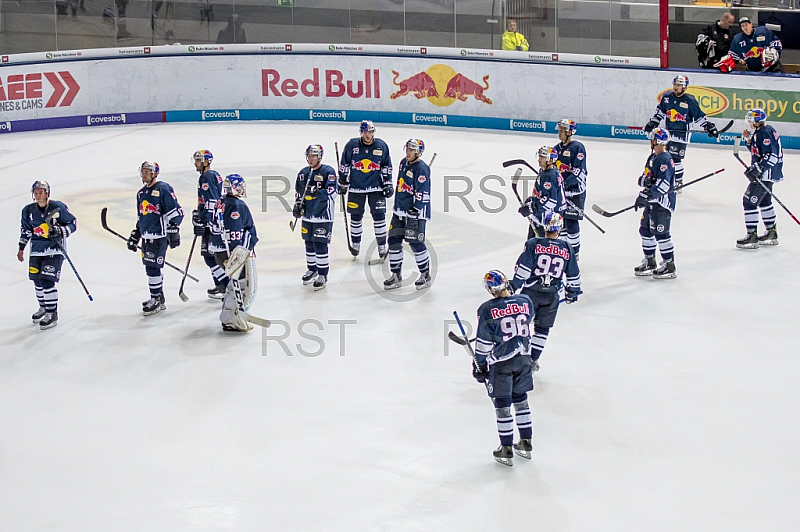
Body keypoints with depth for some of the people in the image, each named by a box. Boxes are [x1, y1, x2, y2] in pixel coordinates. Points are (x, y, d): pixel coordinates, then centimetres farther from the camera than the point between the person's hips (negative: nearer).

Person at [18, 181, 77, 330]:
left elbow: (73, 224, -4)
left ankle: (52, 314, -6)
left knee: (47, 281, -14)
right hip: (36, 249, 6)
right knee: (37, 281, 11)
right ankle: (43, 308, 34)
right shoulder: (28, 210, 3)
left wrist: (60, 231, -20)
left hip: (54, 249, -6)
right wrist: (21, 248, 18)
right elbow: (25, 230, 18)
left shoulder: (58, 208, -11)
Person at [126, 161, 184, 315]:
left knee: (153, 267, -10)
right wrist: (134, 237, 26)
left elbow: (176, 212, -12)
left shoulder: (163, 189, -9)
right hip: (146, 236, 8)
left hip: (159, 236, -8)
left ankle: (157, 301, -3)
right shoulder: (141, 193, 17)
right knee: (150, 268, 11)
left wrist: (174, 232, -17)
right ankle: (158, 299, 23)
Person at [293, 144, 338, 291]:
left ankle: (323, 275, 0)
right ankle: (312, 269, 32)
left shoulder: (328, 172, -11)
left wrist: (317, 192, -31)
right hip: (307, 214, 7)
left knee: (320, 244, -8)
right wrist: (297, 205, 7)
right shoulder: (303, 173, 9)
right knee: (309, 243, 14)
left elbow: (331, 193, -20)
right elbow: (298, 192, 21)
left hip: (323, 216, -7)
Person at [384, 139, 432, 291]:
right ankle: (396, 276, 14)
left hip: (416, 211, -8)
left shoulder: (422, 169, -15)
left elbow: (422, 193, -19)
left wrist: (414, 212, -22)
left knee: (416, 243, -8)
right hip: (399, 210, 8)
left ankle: (426, 275, 8)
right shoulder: (403, 163, 11)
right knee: (394, 241, 5)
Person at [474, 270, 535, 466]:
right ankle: (526, 444, 26)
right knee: (521, 400, 19)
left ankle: (506, 450, 9)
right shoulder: (525, 301, -3)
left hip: (500, 363, -5)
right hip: (523, 359, 5)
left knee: (502, 405, 4)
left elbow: (483, 342, -12)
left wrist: (479, 365, -1)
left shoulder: (487, 309, -17)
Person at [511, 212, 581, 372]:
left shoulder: (533, 244, -9)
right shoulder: (567, 249, 0)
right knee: (542, 329, 12)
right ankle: (533, 360, 12)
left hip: (531, 292, -2)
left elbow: (522, 269, -11)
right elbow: (573, 274, 8)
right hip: (552, 295, 2)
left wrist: (514, 287, 0)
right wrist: (572, 292, 23)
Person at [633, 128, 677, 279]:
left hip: (663, 201, -10)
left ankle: (669, 265, -2)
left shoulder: (665, 160, -18)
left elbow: (663, 184, -27)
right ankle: (649, 262, 26)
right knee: (645, 229, 15)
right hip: (652, 201, 10)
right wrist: (644, 180, -10)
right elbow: (643, 178, 15)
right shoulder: (652, 158, 14)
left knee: (660, 232, -9)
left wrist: (646, 195, -31)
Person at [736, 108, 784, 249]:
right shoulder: (760, 132, 13)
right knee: (764, 202, 23)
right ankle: (771, 234, 34)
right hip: (765, 173, 12)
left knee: (750, 201, -12)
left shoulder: (765, 133, -19)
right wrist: (749, 139, 8)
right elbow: (757, 151, 21)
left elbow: (771, 155, -26)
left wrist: (757, 168, -28)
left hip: (766, 174, -12)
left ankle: (752, 237, -11)